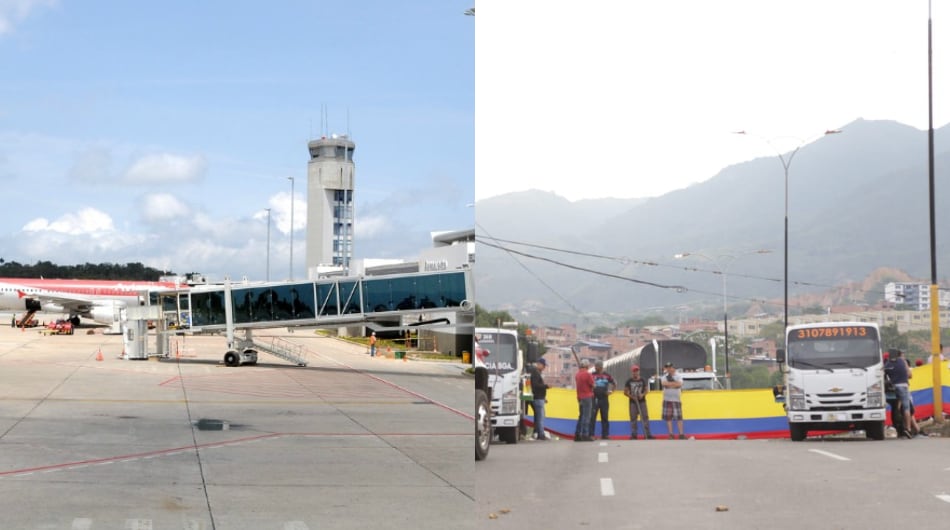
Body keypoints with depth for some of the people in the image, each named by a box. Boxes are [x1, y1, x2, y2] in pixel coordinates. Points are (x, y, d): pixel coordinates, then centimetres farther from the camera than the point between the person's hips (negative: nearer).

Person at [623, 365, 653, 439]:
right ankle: (634, 435, 7)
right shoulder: (629, 381, 2)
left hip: (642, 401, 1)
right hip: (633, 402, -1)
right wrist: (631, 396, -13)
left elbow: (646, 389, 8)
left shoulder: (642, 380, 5)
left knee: (645, 417, -4)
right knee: (633, 418, 1)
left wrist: (643, 394, -13)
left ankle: (647, 434, -4)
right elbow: (625, 392, 3)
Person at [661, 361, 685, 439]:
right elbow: (664, 383, -16)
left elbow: (679, 384, -17)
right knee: (668, 418, 0)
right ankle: (671, 435, 5)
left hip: (676, 400, -1)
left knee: (679, 417, -4)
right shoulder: (665, 377, 7)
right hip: (667, 400, 1)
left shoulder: (679, 376, 4)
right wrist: (674, 383, -13)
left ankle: (681, 434, -2)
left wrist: (669, 383, -12)